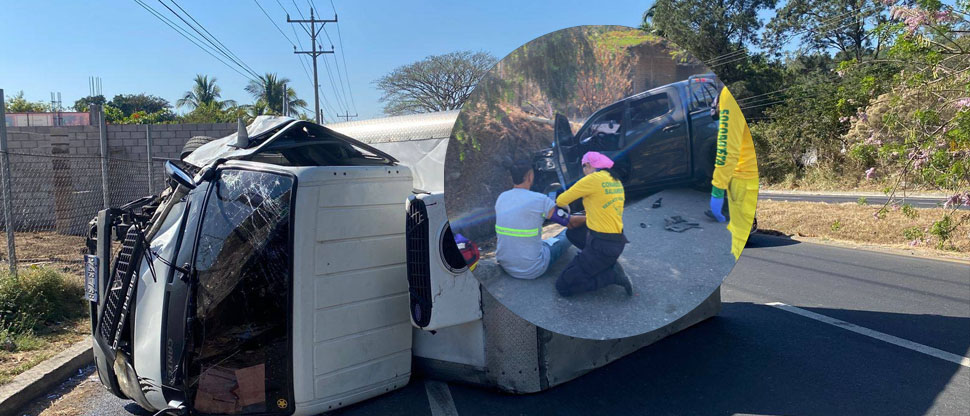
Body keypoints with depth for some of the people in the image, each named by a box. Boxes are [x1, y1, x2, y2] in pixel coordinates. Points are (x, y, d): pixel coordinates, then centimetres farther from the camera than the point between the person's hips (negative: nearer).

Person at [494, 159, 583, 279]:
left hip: (505, 266, 6)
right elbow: (571, 222, -6)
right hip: (532, 270, -5)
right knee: (568, 233, 16)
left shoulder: (501, 198, 0)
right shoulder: (540, 200, -17)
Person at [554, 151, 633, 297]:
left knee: (563, 286, -6)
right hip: (618, 240, 9)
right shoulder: (616, 181, 9)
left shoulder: (593, 179, -14)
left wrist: (561, 203, 18)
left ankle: (613, 274, -7)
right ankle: (608, 263, 13)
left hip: (603, 245, -9)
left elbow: (561, 201, -4)